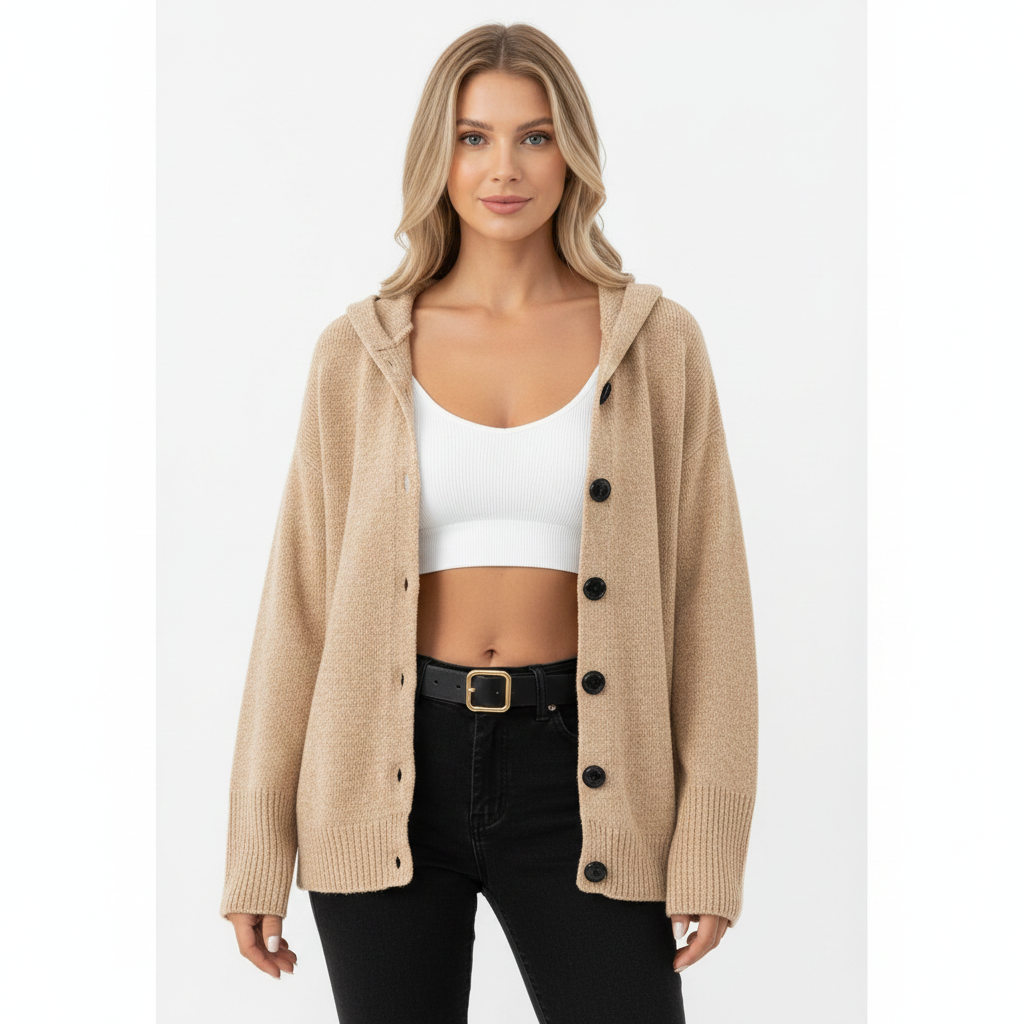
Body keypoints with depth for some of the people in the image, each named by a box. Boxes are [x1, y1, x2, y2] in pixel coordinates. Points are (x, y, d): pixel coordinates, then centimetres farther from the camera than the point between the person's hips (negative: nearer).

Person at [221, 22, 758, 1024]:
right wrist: (257, 851, 2)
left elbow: (706, 593, 1)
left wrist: (709, 844, -5)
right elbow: (300, 599, 3)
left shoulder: (655, 340, 1)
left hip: (576, 779, 0)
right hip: (394, 773, 1)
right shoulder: (361, 352, 2)